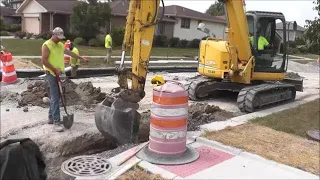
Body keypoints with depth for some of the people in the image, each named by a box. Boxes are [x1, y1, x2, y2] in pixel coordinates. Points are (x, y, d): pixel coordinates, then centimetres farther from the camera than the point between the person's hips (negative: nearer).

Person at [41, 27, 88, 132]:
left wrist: (81, 58, 30)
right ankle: (56, 122, -10)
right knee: (55, 98, -11)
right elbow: (44, 61, -17)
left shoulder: (60, 45, 13)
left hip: (59, 74, 8)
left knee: (55, 97, 14)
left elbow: (70, 53, 25)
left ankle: (51, 118, 25)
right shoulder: (46, 45, -11)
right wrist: (55, 70, -18)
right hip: (51, 74, -8)